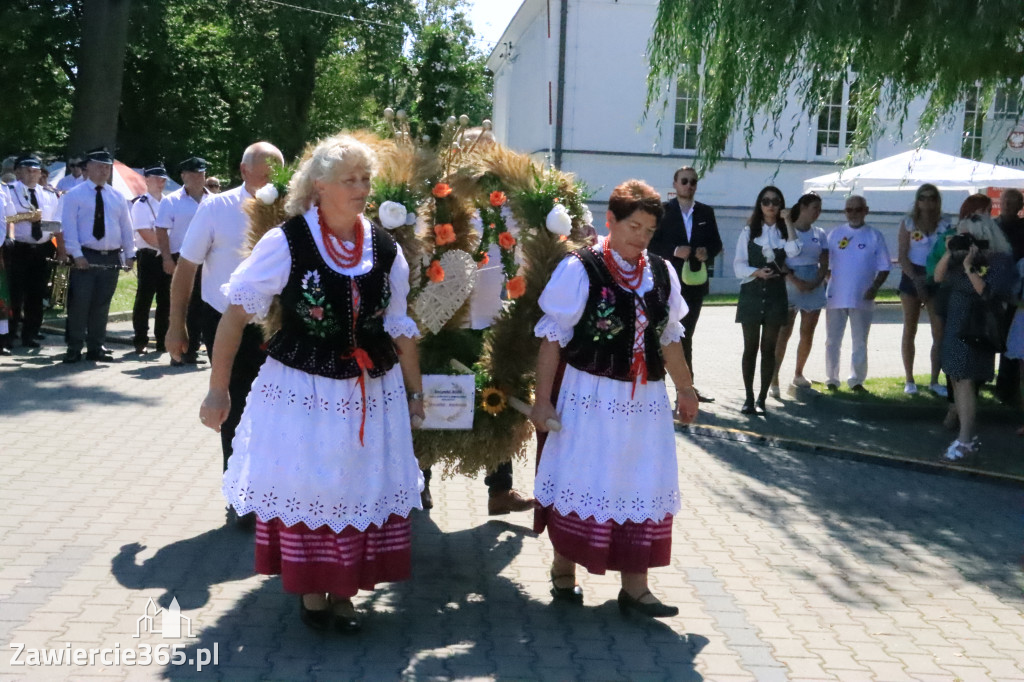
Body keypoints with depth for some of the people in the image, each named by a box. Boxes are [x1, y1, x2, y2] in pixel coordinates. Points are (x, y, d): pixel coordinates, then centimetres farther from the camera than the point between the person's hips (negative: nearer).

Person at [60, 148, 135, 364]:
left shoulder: (118, 197, 12)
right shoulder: (75, 195, -1)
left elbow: (126, 227, 12)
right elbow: (69, 227, -7)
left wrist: (129, 254, 4)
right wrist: (77, 254, -15)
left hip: (111, 258, 4)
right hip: (85, 257, -4)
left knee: (102, 305, 9)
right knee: (79, 303, -3)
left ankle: (96, 347, 18)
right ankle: (74, 348, 5)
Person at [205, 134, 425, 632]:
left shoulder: (385, 250, 0)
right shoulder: (286, 242, -13)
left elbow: (400, 327, 9)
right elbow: (237, 311, -9)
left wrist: (415, 391, 13)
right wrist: (218, 388, -9)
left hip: (373, 392, 4)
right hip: (300, 389, -3)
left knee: (362, 489, 10)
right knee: (303, 487, 8)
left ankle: (344, 590, 30)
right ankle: (309, 587, 31)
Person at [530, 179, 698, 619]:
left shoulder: (661, 273, 6)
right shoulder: (579, 269, -10)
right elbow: (552, 338, -9)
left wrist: (684, 388, 19)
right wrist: (543, 399, -11)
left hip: (645, 401, 5)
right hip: (591, 399, -5)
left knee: (641, 489, 8)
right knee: (581, 483, 5)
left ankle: (634, 587, 19)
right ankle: (563, 571, 26)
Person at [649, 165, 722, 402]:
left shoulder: (706, 212, 10)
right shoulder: (663, 210, -3)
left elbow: (716, 243, 12)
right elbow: (651, 243, -7)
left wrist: (707, 252, -9)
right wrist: (674, 251, -20)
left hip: (696, 281, 4)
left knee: (686, 335, 14)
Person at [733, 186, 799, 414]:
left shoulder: (784, 232, 8)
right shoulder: (749, 231, 3)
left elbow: (793, 251, -15)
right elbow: (739, 265, -2)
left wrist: (787, 221, -10)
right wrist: (756, 272, -20)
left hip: (776, 296, 1)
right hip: (751, 294, -1)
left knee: (769, 348, 4)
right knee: (750, 347, 3)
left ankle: (762, 398, 10)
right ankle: (749, 397, 10)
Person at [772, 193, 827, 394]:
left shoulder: (819, 234, 10)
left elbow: (824, 263, 7)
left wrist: (816, 282, -11)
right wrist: (796, 281, -19)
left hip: (814, 287, 5)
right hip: (790, 285, -5)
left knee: (808, 334, 8)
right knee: (783, 333, -9)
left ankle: (798, 374, 24)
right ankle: (774, 380, -12)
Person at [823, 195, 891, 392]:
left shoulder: (875, 236, 2)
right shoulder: (835, 234, 5)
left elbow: (884, 268, 2)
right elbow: (825, 264, 8)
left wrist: (875, 287, -11)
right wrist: (829, 281, -7)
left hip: (863, 298, -1)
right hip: (836, 296, 1)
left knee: (860, 342, 7)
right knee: (832, 341, 6)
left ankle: (857, 380, 17)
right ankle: (831, 379, 16)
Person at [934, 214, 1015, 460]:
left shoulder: (1000, 261, -11)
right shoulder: (960, 256, 7)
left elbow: (987, 292, -21)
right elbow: (938, 277, 6)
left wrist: (969, 266, -21)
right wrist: (948, 253, -5)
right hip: (954, 325, 8)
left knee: (966, 381, -12)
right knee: (956, 380, 12)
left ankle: (964, 441, -11)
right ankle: (969, 435, 22)